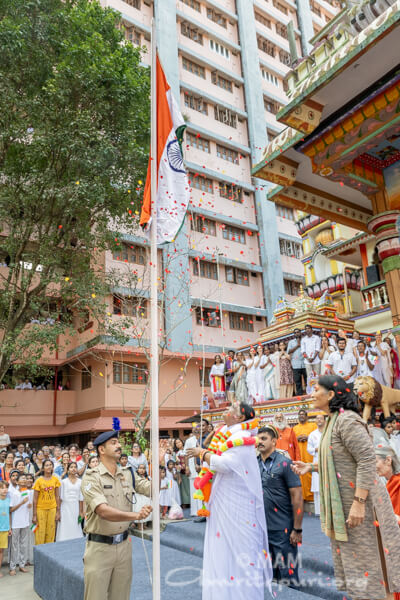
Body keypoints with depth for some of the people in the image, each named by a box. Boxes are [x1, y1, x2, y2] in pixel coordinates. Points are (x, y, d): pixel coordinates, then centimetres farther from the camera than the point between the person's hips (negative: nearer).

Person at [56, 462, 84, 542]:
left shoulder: (80, 482, 3)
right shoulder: (64, 482, -1)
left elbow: (81, 498, 6)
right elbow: (60, 497, 1)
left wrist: (81, 511, 6)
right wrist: (58, 511, -1)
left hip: (76, 508, 1)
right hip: (65, 507, -1)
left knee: (76, 529, 1)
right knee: (65, 530, -2)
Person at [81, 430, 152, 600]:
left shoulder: (127, 475, 5)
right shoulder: (91, 477, -14)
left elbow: (152, 490, 1)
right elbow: (103, 511, -25)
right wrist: (135, 515, -37)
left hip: (124, 545, 5)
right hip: (99, 547, -5)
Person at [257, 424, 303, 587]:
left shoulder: (284, 462, -10)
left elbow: (297, 496, -11)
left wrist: (297, 529, -12)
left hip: (282, 529, -5)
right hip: (259, 527, 5)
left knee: (287, 579, 5)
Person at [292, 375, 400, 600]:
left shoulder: (347, 420, -19)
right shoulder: (334, 421, 10)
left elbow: (367, 460, -25)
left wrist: (358, 502, -27)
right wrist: (311, 467, 11)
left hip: (358, 502, -10)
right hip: (342, 504, 10)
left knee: (365, 560, 3)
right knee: (349, 560, 20)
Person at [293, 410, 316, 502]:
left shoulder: (313, 425, 12)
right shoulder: (295, 428, 20)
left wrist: (308, 437, -10)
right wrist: (297, 438, -4)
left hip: (310, 453, -2)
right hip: (299, 454, 2)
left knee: (311, 472, -9)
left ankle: (311, 494, -2)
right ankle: (302, 495, 2)